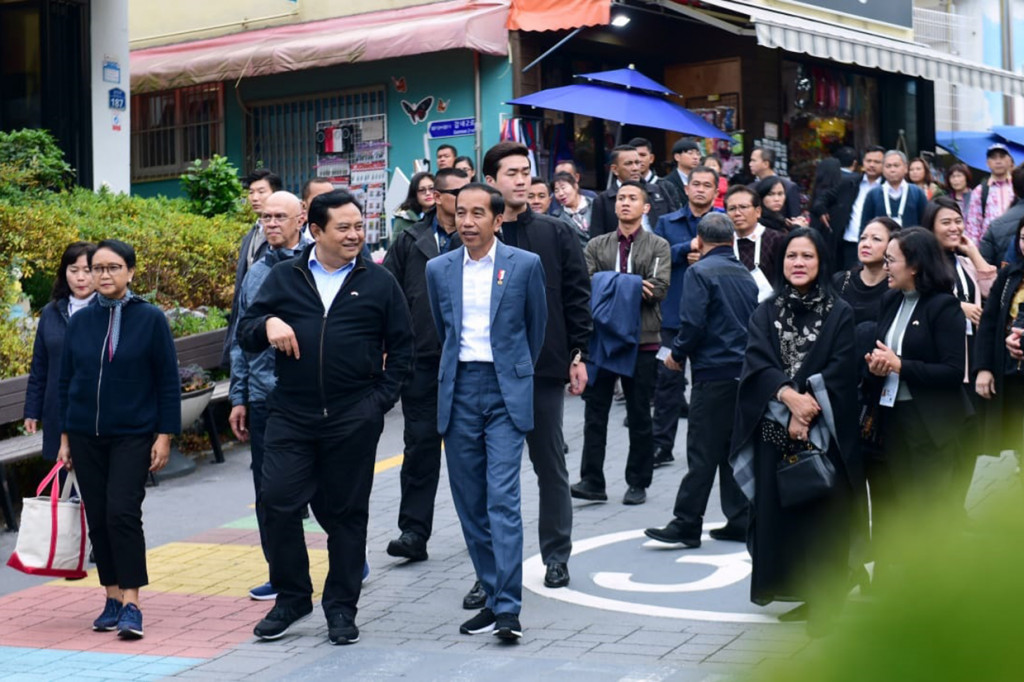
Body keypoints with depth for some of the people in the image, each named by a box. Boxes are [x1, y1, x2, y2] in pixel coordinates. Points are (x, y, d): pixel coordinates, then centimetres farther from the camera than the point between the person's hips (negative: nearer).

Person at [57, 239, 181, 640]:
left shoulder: (150, 319, -4)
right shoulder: (80, 321, 5)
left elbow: (168, 381, -2)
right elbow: (66, 381, 11)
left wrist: (165, 435, -6)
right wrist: (65, 437, 10)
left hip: (133, 436, -4)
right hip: (86, 437, 4)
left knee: (122, 514, -13)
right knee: (98, 519, 6)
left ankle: (131, 605, -9)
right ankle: (112, 599, 17)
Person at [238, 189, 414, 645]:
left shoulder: (379, 282, 5)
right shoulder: (284, 278, 9)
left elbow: (402, 348, 8)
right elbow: (245, 335, 10)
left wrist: (380, 399, -2)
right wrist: (267, 324, -12)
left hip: (354, 419, -1)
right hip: (291, 415, 1)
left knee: (347, 512, 6)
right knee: (278, 503, -5)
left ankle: (341, 608, 18)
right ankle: (291, 598, 12)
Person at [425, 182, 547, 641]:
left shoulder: (525, 265, -1)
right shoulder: (439, 269, 7)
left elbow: (536, 326, 11)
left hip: (506, 392, -4)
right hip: (459, 392, 4)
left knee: (503, 499, -12)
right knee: (470, 503, 6)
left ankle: (507, 609, -12)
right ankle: (492, 597, 16)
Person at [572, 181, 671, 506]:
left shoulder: (658, 246, 6)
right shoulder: (596, 245, 12)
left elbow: (659, 288, -8)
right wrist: (632, 287, -14)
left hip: (641, 339, -2)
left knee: (639, 416, 5)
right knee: (595, 413, 0)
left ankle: (638, 483, 14)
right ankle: (592, 481, 3)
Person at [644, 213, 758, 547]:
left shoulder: (700, 272, -9)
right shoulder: (745, 274, 13)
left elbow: (693, 322, -16)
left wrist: (677, 354, -1)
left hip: (714, 371, -7)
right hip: (744, 369, 7)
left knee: (702, 452, -5)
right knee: (735, 449, 12)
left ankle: (686, 524, -3)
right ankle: (740, 521, 15)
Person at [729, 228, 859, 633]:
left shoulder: (839, 314, 2)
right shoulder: (766, 313, 9)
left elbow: (842, 371, -6)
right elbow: (757, 363, -3)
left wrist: (807, 406, -16)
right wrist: (788, 395, -20)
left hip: (824, 431, -3)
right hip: (774, 431, 3)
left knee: (822, 512, -5)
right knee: (779, 512, 2)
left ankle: (823, 600, 1)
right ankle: (796, 593, 12)